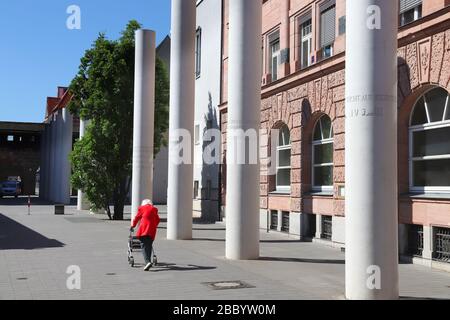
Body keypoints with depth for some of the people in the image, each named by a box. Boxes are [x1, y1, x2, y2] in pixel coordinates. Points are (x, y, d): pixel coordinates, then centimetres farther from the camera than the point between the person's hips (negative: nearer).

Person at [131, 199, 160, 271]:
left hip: (143, 229, -3)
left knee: (144, 246, -7)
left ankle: (147, 262, -24)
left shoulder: (142, 208, 11)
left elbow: (137, 218, 17)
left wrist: (133, 226, 31)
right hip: (152, 230, 3)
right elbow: (157, 220, 22)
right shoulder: (154, 209, 18)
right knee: (149, 246, 11)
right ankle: (148, 261, 7)